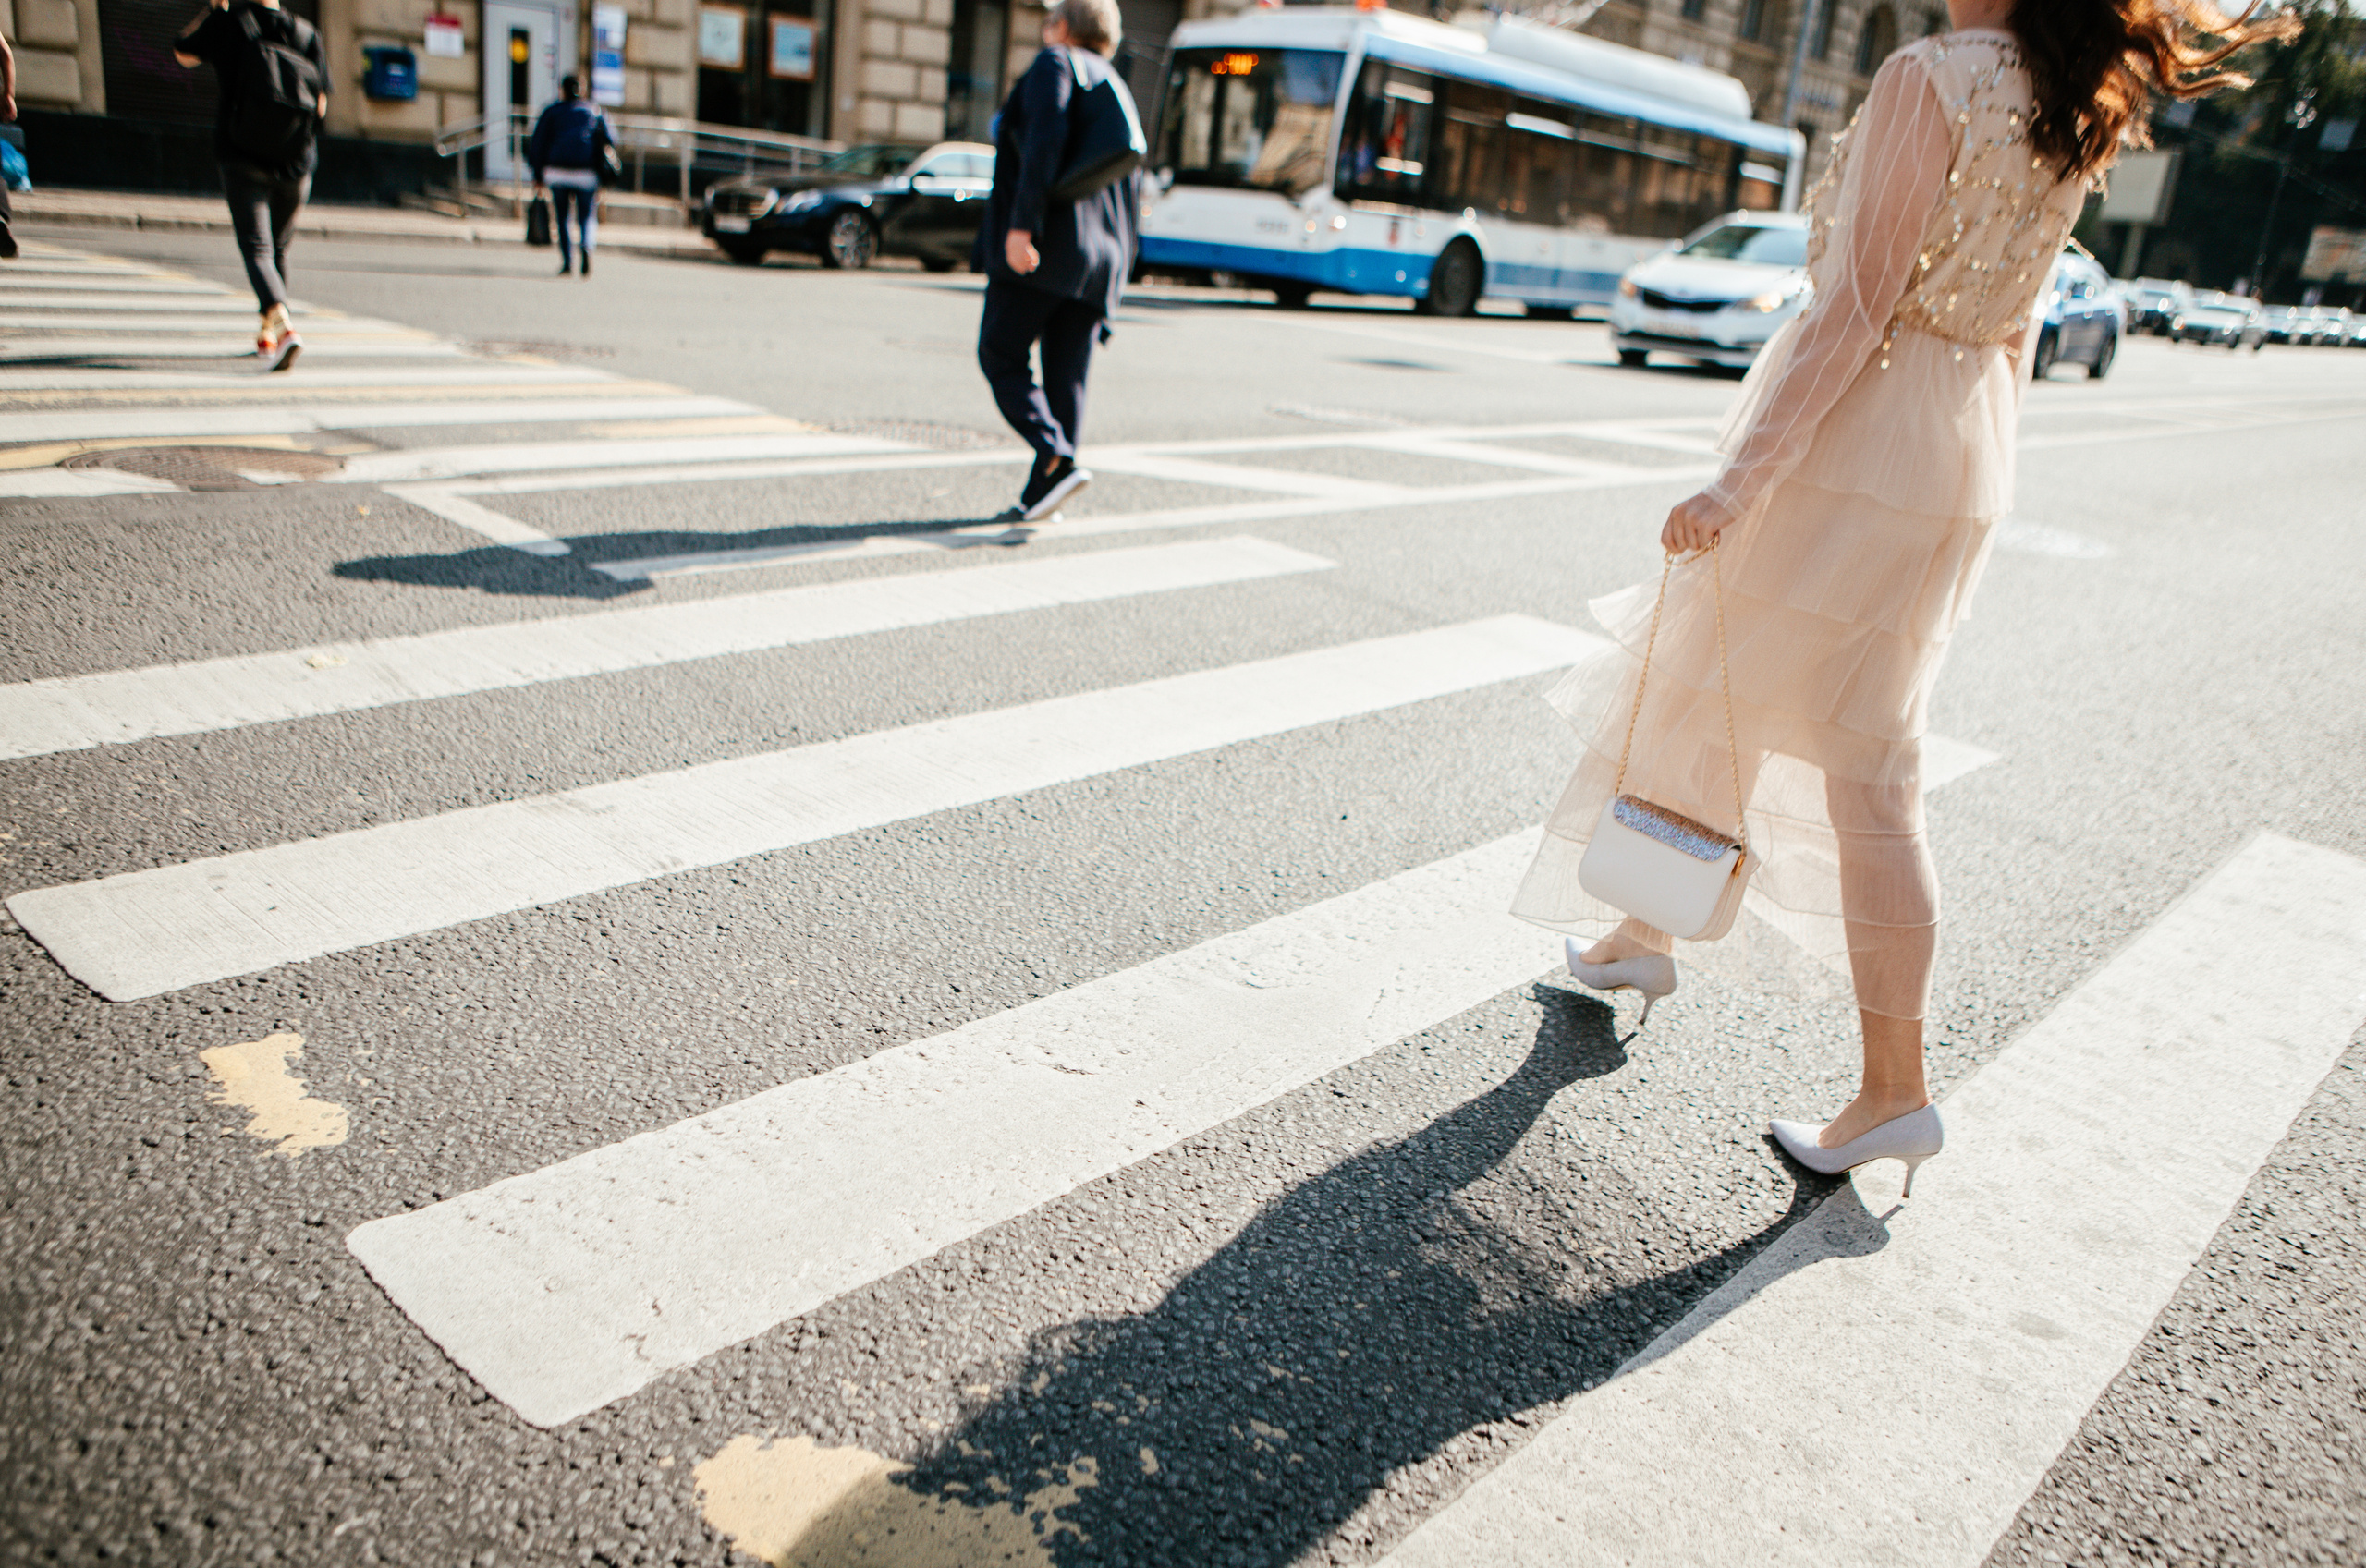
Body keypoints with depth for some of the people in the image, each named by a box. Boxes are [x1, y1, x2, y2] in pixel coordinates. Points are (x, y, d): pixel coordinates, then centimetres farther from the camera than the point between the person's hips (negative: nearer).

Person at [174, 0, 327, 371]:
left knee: (257, 250, -10)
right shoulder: (304, 32, 2)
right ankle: (266, 334, 28)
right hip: (296, 162, 3)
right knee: (278, 249, 17)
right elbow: (321, 103, 1)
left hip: (243, 158, -3)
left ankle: (284, 326, -34)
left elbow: (185, 54, 16)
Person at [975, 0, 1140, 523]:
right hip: (1102, 252, 8)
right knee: (1067, 373, 5)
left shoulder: (1055, 63, 1)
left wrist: (1021, 224, -23)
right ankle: (1040, 497, 3)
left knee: (1000, 354, -1)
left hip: (1047, 243, -7)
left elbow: (1045, 141, -17)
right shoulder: (1116, 85, 24)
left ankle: (1058, 460, -19)